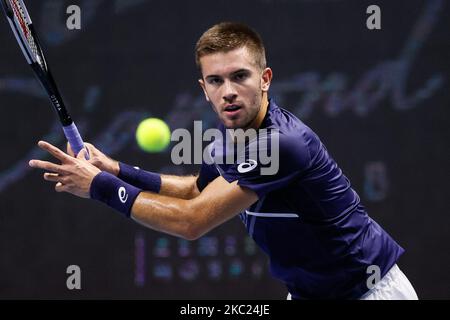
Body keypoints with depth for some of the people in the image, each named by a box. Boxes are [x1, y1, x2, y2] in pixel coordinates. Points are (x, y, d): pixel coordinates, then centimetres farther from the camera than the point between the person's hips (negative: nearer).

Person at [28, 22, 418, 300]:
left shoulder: (283, 142, -28)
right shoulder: (228, 138, -1)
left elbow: (191, 222, -26)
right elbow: (196, 190, 21)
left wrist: (101, 186, -19)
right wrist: (119, 171, 7)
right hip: (307, 292, 9)